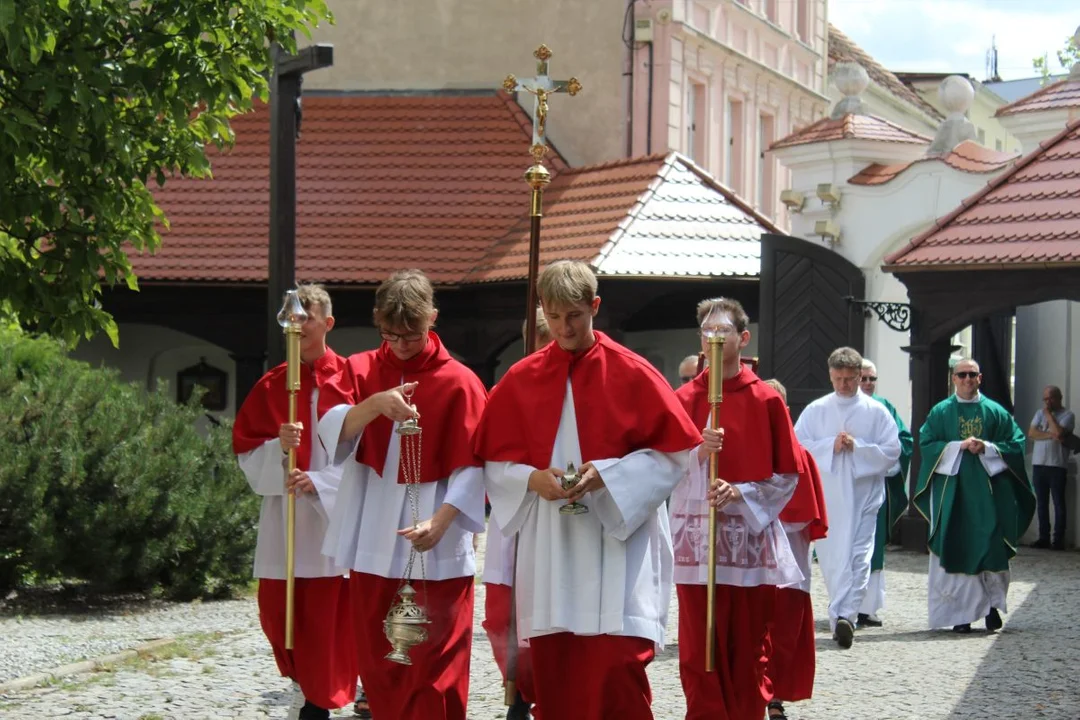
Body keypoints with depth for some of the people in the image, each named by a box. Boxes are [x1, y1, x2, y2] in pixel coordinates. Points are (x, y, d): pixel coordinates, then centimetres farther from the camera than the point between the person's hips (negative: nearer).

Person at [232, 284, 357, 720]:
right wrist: (278, 447, -16)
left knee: (327, 617, -4)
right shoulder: (271, 387, 7)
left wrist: (319, 481, -17)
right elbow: (247, 456, 4)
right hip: (282, 521, 3)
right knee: (278, 612, 4)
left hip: (333, 518, -3)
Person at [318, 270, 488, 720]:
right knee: (377, 665, 9)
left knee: (436, 666, -6)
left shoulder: (459, 382, -3)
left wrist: (440, 522, -21)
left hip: (437, 547, -4)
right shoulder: (361, 371, 6)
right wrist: (374, 404, -27)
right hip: (373, 540, 4)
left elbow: (471, 467, -7)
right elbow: (331, 433, -9)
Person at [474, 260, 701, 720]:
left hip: (618, 540, -3)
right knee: (553, 673, 5)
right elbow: (495, 462, 10)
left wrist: (609, 474, -15)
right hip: (548, 549, 3)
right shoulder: (520, 380, 6)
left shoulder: (632, 374, -2)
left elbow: (675, 450, -2)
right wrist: (532, 479, -10)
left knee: (617, 669, -13)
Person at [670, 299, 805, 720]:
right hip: (696, 538, 1)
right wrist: (698, 453, -16)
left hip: (751, 537, -1)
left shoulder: (766, 400, 2)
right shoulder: (683, 399, 6)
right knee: (698, 650, -2)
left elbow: (787, 476, 3)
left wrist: (740, 494, -12)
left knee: (749, 649, 4)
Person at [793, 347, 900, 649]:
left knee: (858, 556, -6)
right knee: (831, 557, 1)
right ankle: (844, 617, 8)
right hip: (825, 496, 1)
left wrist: (857, 446, -13)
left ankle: (843, 615, -6)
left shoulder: (876, 412, 2)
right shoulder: (815, 410, 6)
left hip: (863, 495, -1)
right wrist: (831, 445, -13)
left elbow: (892, 451, -2)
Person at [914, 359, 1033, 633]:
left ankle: (993, 604, 6)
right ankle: (961, 612, 0)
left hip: (988, 489, 0)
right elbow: (926, 444, 0)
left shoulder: (995, 411, 9)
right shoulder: (941, 412, 8)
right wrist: (959, 446, -12)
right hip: (952, 489, 0)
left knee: (991, 547, -6)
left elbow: (1016, 443, 5)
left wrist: (986, 447, -11)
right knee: (957, 549, -3)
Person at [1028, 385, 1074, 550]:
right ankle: (1043, 538, 10)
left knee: (1058, 503, -2)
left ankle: (1058, 539, -2)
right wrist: (1051, 435, -13)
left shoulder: (1067, 415, -1)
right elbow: (1031, 433, 0)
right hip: (1038, 464, 5)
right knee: (1041, 503, 6)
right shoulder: (1040, 413, 13)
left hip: (1057, 465, -5)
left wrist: (1049, 414, -6)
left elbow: (1059, 432, -18)